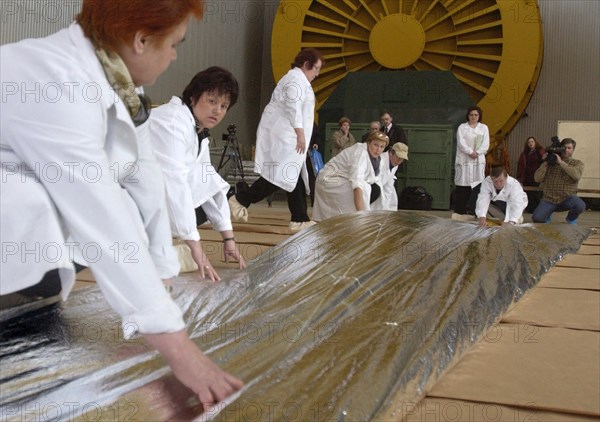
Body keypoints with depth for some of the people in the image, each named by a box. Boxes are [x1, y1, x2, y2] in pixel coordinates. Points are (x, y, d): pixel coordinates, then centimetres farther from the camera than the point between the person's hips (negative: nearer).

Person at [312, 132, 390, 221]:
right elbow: (357, 183, -40)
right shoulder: (360, 153, -28)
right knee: (363, 189, -27)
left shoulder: (375, 156, 0)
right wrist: (361, 213, -49)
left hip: (344, 182, 9)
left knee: (375, 190, -2)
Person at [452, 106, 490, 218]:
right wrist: (470, 152, -18)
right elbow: (461, 143, -7)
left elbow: (485, 144, 1)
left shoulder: (484, 128, 10)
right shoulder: (462, 127, 5)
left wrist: (476, 152, -14)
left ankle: (474, 209, 0)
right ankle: (459, 210, -2)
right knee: (462, 184, -5)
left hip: (479, 160, 2)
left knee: (477, 185, -3)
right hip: (464, 159, -2)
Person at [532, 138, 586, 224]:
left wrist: (561, 162, -18)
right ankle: (547, 215, 17)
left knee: (580, 205, -33)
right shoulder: (550, 162, 7)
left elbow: (576, 175, -18)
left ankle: (571, 219, 5)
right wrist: (545, 163, -12)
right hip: (549, 199, 1)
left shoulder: (577, 163, 5)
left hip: (567, 199, 0)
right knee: (537, 218, -23)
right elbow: (537, 179, -2)